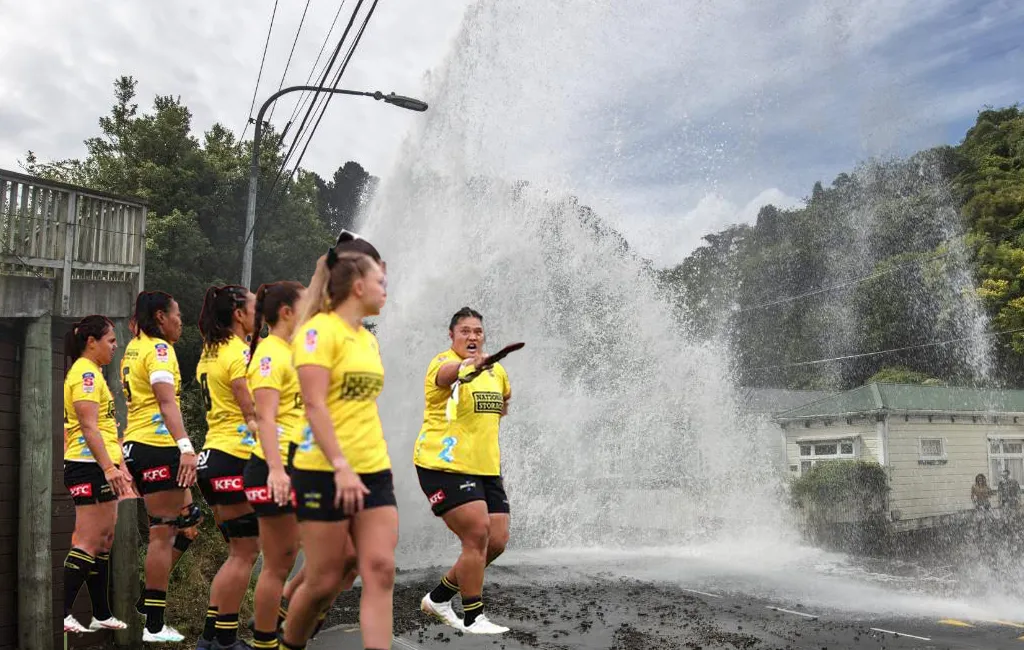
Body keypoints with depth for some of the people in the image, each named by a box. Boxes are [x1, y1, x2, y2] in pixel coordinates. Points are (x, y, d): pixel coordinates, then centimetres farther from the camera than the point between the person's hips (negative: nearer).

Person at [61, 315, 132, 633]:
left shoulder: (91, 373, 19)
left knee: (104, 540, 11)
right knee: (89, 543, -8)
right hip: (91, 467, -10)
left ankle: (102, 614, 17)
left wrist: (118, 464, 25)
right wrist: (109, 467, -25)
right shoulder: (85, 373, -12)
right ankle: (61, 614, -4)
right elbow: (89, 427, -20)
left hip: (99, 467, 10)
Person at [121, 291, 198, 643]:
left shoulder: (134, 348, 16)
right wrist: (185, 446, -33)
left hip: (137, 445, 10)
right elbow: (167, 402, -25)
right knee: (164, 533, -4)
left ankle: (152, 592, 15)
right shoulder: (159, 348, -12)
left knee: (188, 516, 17)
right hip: (157, 446, -10)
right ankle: (154, 626, 1)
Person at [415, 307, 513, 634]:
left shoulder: (495, 368, 13)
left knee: (497, 541, 3)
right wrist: (465, 365, -59)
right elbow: (446, 373, -37)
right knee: (477, 535, -15)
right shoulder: (444, 362, -10)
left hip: (486, 468, 8)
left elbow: (505, 394, 36)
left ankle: (438, 598, 20)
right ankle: (474, 618, 1)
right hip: (445, 466, -7)